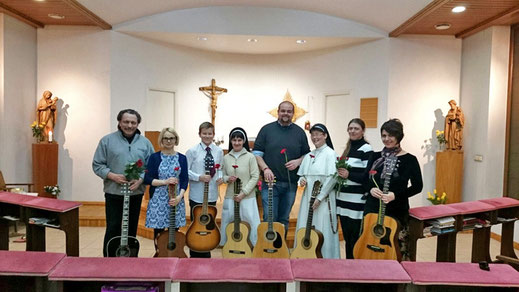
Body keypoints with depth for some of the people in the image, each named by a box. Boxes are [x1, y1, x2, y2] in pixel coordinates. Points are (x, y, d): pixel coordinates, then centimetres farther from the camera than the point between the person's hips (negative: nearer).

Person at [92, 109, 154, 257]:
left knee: (131, 229, 12)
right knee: (113, 229, 2)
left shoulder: (145, 143, 5)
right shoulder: (107, 140, 0)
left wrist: (141, 179, -13)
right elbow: (97, 165, 0)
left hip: (136, 193, 2)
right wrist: (113, 176, -15)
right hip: (113, 193, -2)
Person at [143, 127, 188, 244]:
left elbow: (185, 180, 2)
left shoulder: (182, 158, 6)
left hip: (176, 201, 1)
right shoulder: (154, 157, 2)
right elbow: (147, 179, -3)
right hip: (158, 201, -1)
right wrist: (165, 182, -15)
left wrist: (179, 197, -13)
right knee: (158, 233, 4)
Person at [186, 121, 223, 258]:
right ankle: (195, 255, 22)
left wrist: (221, 178, -9)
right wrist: (199, 177, -18)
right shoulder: (192, 151, -5)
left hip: (212, 194, 3)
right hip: (197, 195, -3)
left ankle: (206, 254, 31)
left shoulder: (218, 151, 4)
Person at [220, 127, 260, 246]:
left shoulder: (250, 157, -6)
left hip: (247, 197, -3)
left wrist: (243, 193, -13)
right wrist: (227, 178, -11)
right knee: (228, 224, 9)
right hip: (230, 197, 3)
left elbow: (255, 177, -7)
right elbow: (222, 176, 13)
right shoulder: (226, 158, 5)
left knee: (250, 225, 0)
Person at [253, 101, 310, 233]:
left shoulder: (299, 132, 8)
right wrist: (265, 168, -14)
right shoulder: (267, 129, 2)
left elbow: (307, 154, 12)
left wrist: (298, 161, -8)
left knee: (284, 219, 12)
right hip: (270, 181, -2)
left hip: (291, 183, 2)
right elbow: (257, 153, 1)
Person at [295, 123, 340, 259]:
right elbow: (302, 174, 20)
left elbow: (332, 178, -15)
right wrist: (302, 180, -4)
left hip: (323, 199, -7)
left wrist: (320, 197, -17)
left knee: (322, 230, -3)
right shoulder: (309, 156, 15)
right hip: (308, 197, 7)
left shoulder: (330, 153, -7)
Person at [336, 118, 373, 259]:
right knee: (347, 237, 14)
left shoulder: (366, 149, -8)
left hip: (357, 201, -7)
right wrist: (340, 173, 7)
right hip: (344, 200, 7)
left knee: (355, 239, -2)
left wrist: (349, 175, -20)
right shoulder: (348, 148, 15)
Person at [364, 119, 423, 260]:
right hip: (373, 209, 3)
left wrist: (395, 195, -19)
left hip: (397, 211, -3)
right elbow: (366, 179, 10)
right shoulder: (375, 157, 7)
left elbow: (417, 186, -5)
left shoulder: (409, 159, -4)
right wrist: (371, 189, -13)